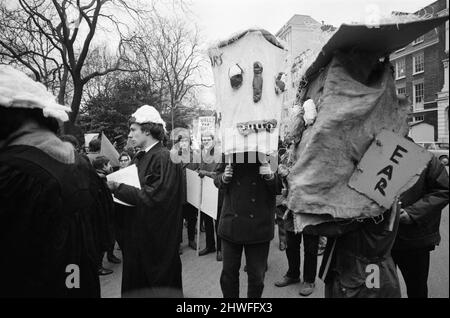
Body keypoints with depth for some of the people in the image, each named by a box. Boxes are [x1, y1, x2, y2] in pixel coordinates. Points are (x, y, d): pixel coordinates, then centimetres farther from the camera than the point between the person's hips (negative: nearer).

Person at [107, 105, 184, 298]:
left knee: (160, 283, 9)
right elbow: (138, 190, 9)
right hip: (138, 233, 8)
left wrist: (117, 187, -19)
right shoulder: (141, 157, 9)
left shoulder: (164, 158, -17)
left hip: (157, 237, -8)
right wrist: (113, 183, -6)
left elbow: (152, 198, -24)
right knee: (136, 281, 19)